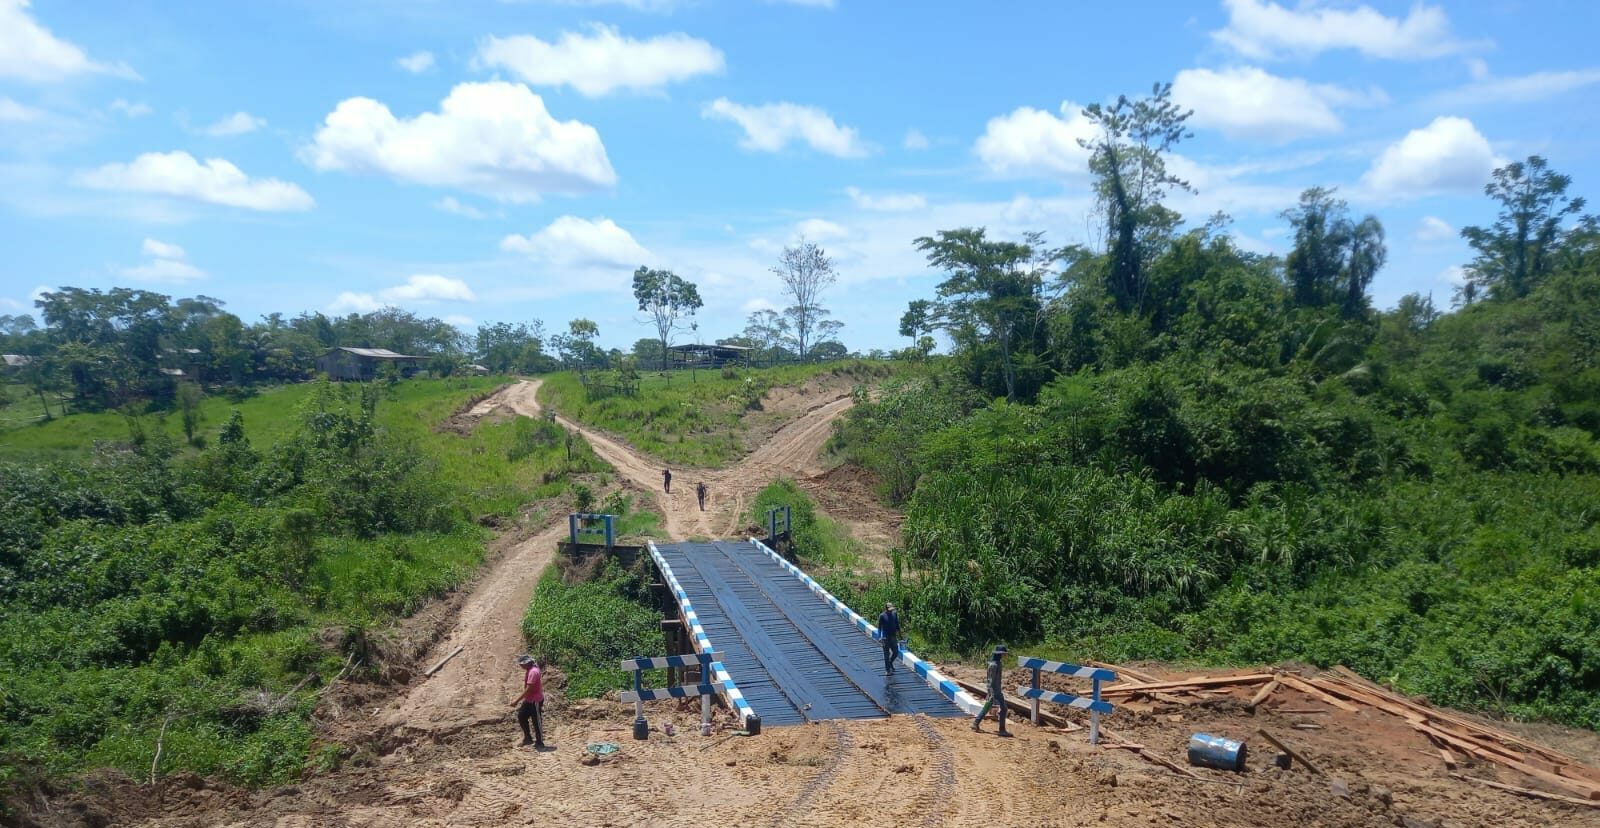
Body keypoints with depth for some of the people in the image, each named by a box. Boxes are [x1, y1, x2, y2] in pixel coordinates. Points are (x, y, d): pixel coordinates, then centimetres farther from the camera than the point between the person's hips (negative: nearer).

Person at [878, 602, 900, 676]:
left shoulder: (894, 614, 1)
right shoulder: (882, 616, -12)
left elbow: (897, 625, 12)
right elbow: (879, 627, -7)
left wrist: (899, 634, 14)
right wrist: (879, 637, -13)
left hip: (893, 637, 5)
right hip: (886, 638, -5)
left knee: (895, 653, 11)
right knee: (886, 654, 2)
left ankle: (890, 663, 39)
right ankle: (887, 670, 11)